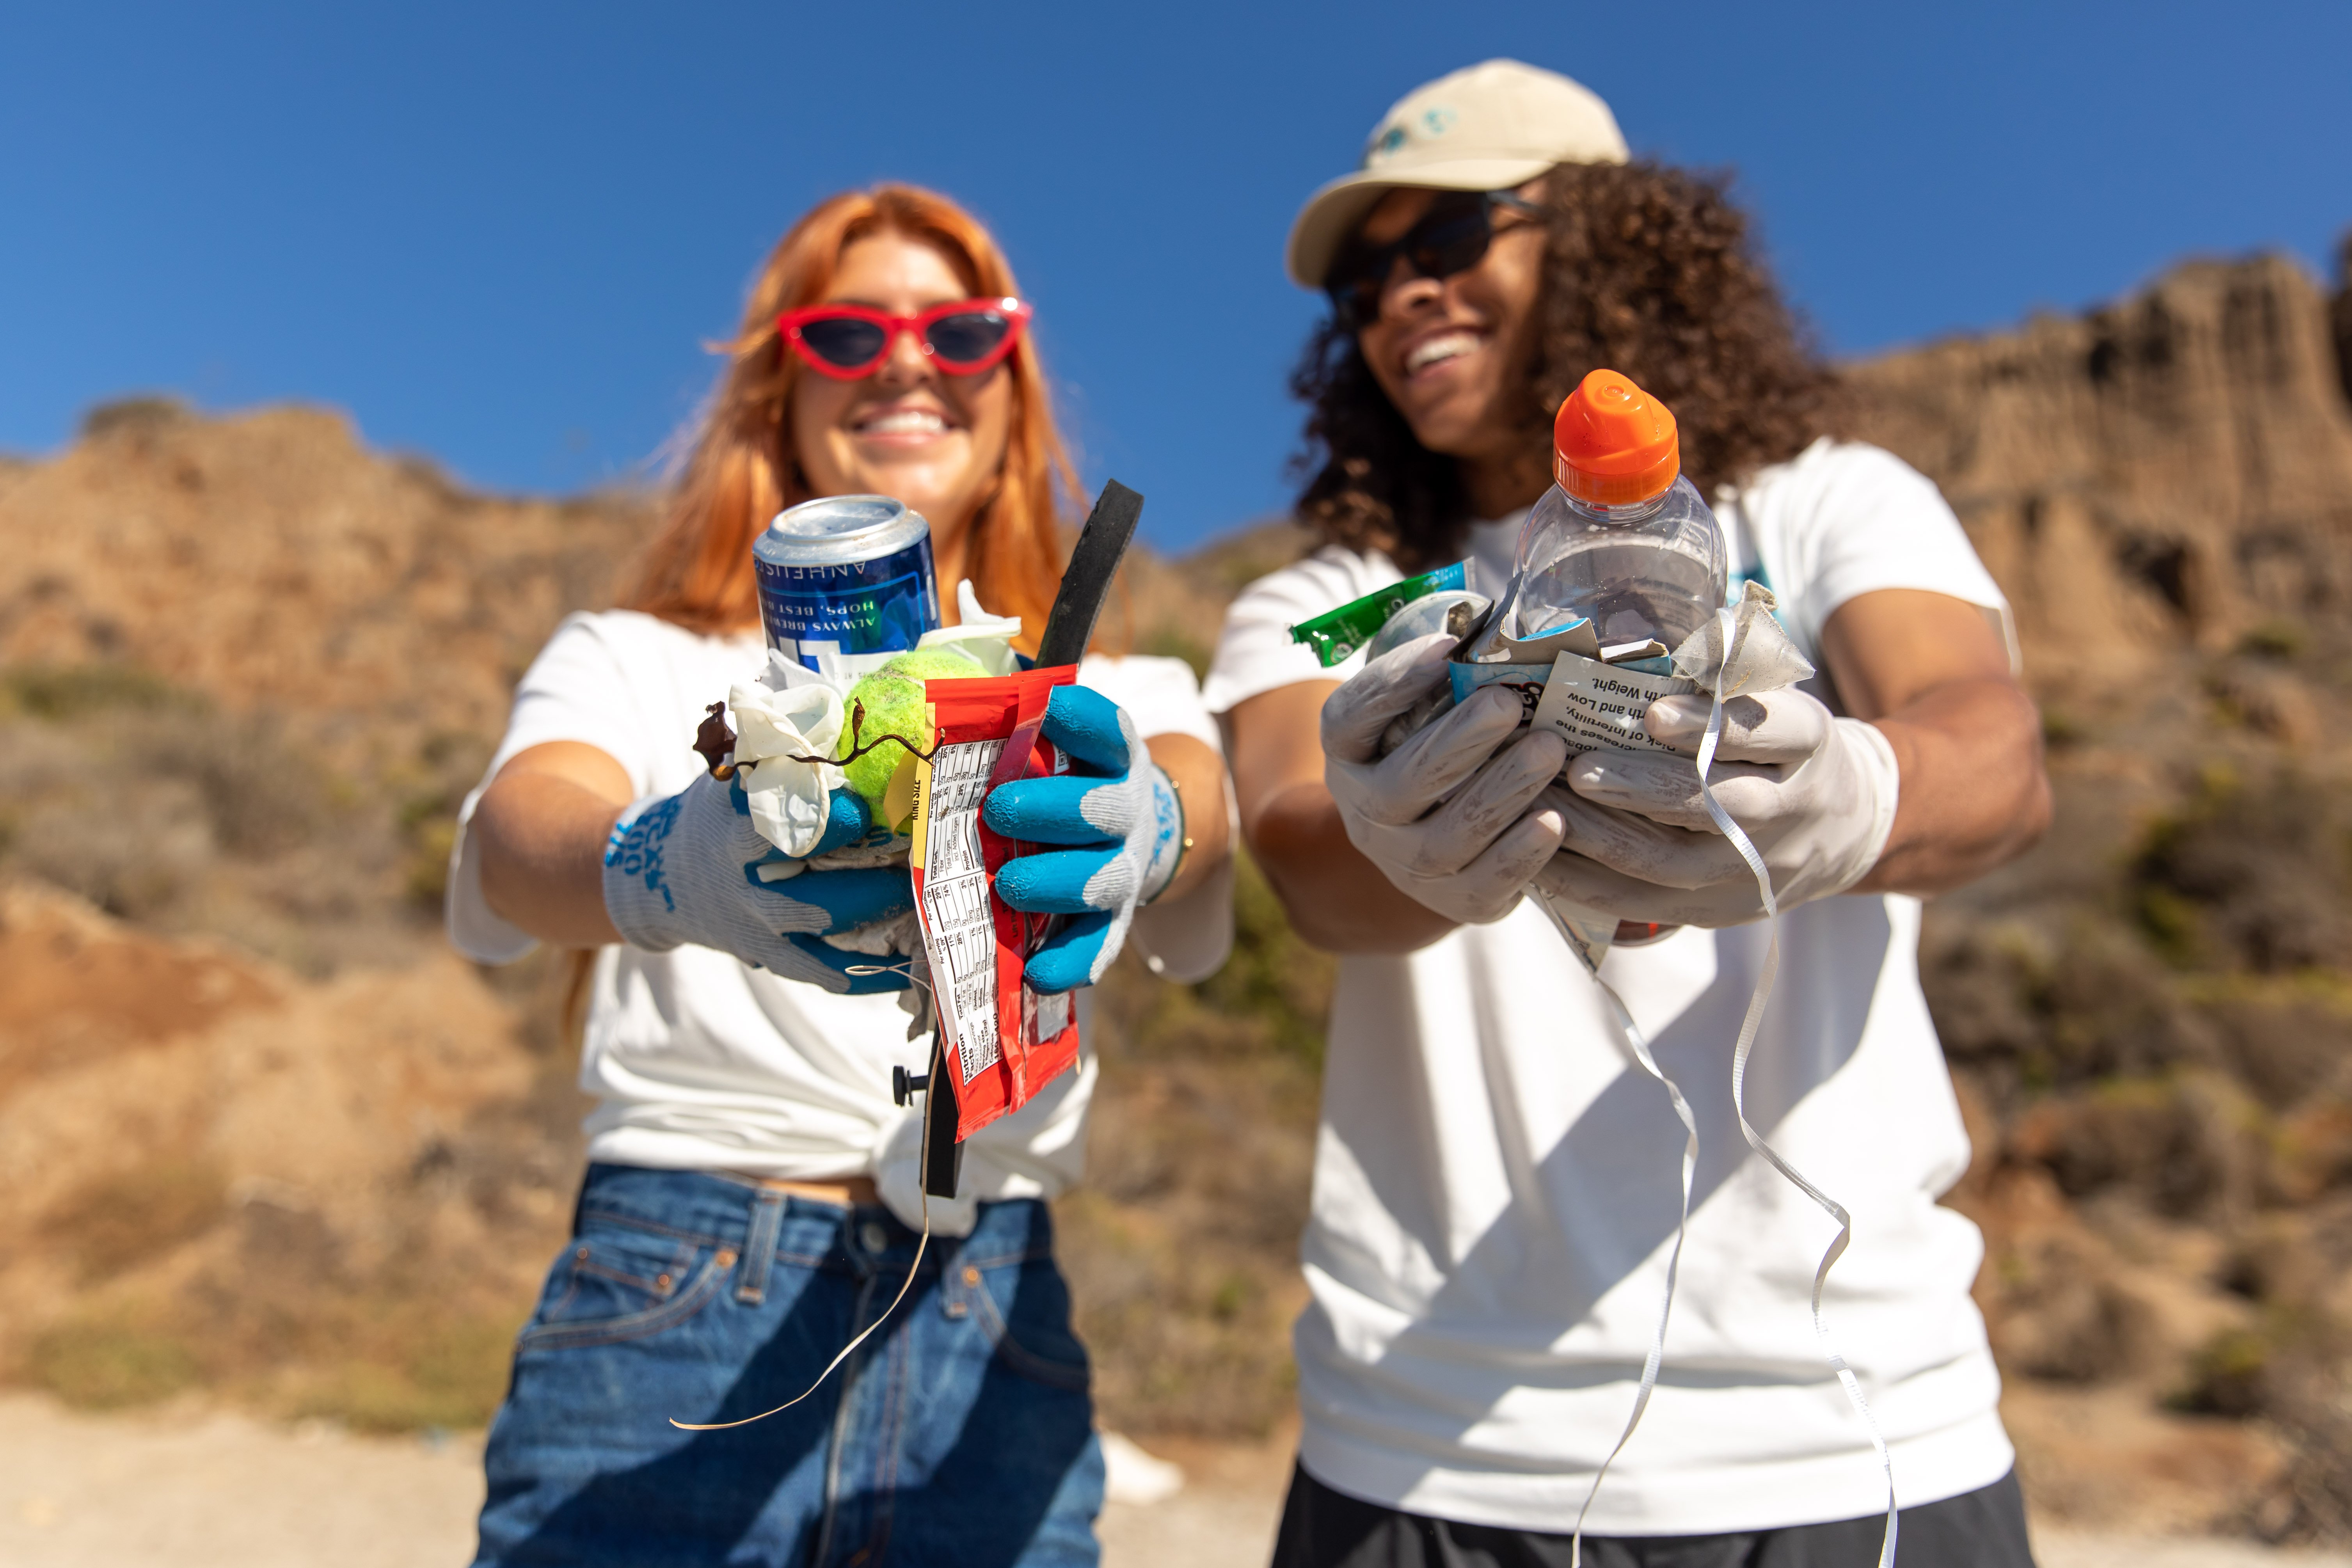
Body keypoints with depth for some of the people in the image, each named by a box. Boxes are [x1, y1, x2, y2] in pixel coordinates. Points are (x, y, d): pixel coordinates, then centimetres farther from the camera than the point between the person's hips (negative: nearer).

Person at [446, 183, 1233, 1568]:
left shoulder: (1109, 708, 9)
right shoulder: (636, 660, 7)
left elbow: (1201, 795, -13)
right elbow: (513, 832, -14)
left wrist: (1140, 829, -37)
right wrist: (665, 869, -37)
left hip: (992, 1350, 2)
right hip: (673, 1311, -1)